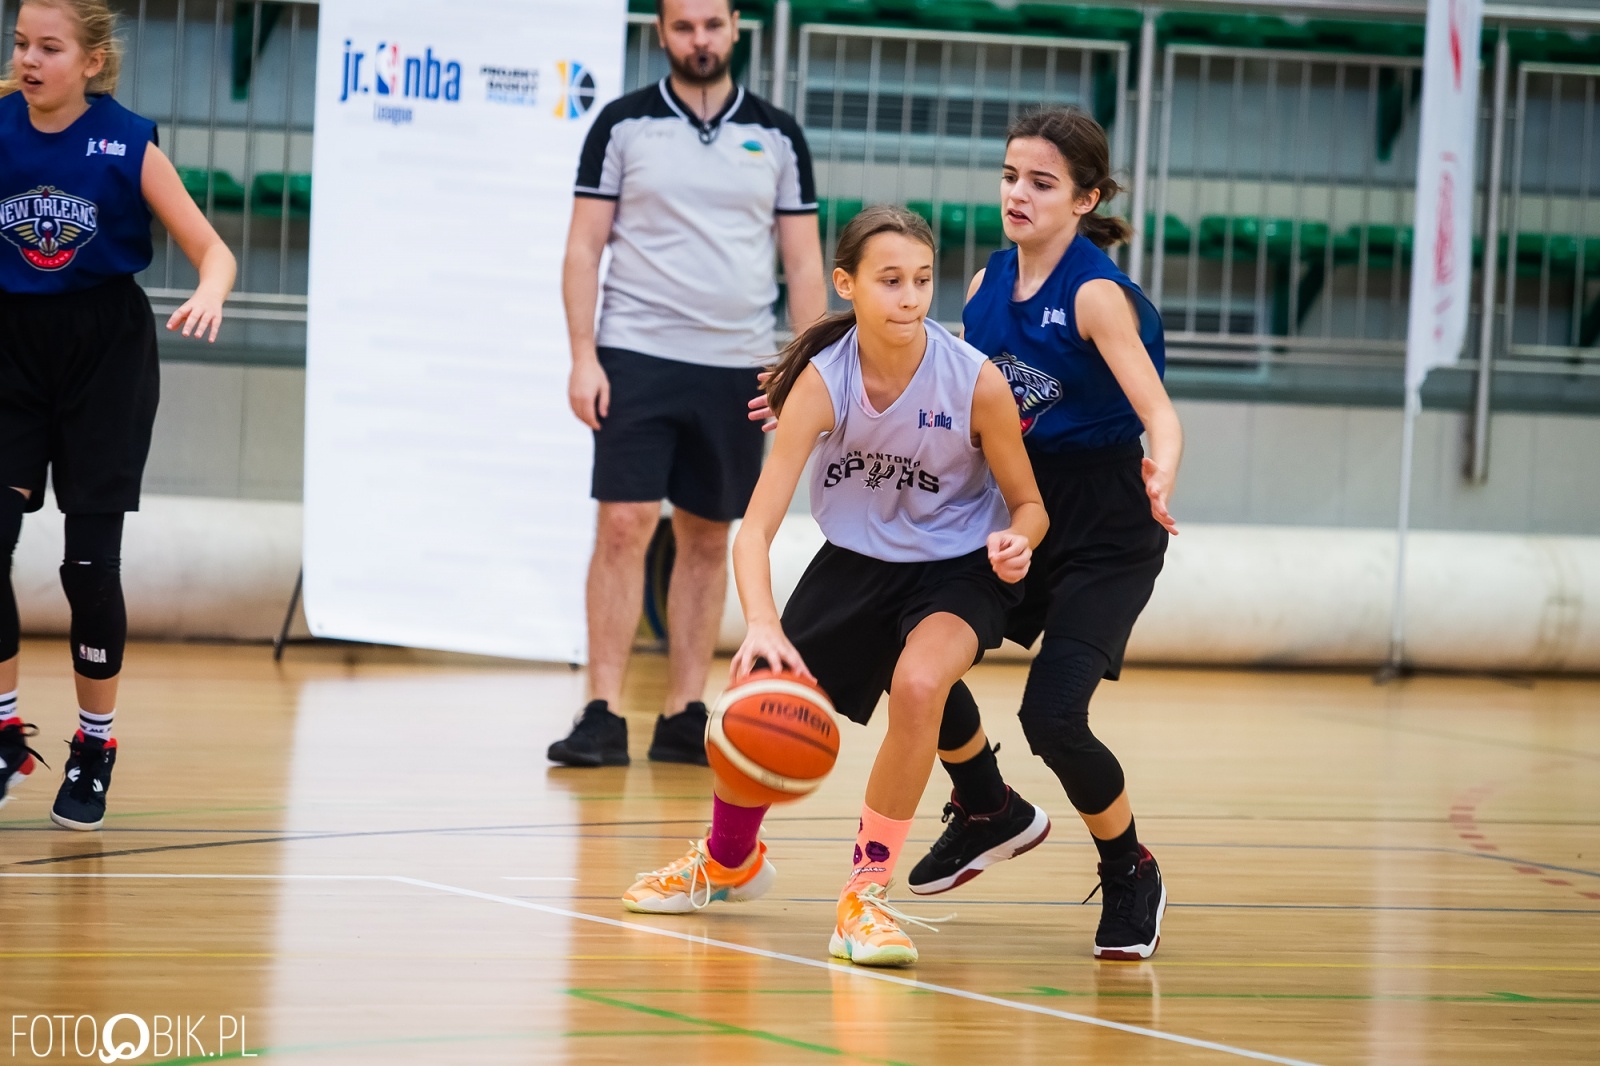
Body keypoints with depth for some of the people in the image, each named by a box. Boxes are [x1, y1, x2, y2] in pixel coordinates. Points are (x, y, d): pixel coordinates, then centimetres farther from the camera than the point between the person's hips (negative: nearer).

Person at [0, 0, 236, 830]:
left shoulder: (128, 144, -10)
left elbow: (210, 247, -7)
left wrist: (209, 296, -27)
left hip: (106, 355, -2)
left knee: (90, 559, -3)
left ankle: (95, 747, 14)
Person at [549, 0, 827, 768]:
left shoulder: (777, 136, 7)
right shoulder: (623, 125, 2)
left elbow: (804, 262, 9)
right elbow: (584, 246, 1)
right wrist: (582, 357, -8)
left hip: (736, 368, 2)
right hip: (638, 357, -2)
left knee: (707, 537, 6)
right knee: (624, 525, -10)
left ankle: (683, 717, 11)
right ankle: (603, 717, -9)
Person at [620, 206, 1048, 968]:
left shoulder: (975, 383, -24)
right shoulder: (822, 382, -22)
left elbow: (1029, 505, -8)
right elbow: (756, 528, -26)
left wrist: (1015, 543, -33)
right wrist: (762, 625, -45)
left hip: (958, 569, -2)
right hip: (855, 562, 2)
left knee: (917, 683, -33)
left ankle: (868, 892, -15)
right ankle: (729, 861, 41)